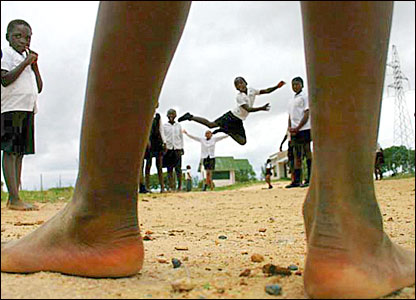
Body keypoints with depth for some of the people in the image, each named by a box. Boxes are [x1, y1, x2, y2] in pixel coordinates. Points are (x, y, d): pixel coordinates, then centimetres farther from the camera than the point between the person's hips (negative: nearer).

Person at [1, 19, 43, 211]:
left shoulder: (27, 58, 24)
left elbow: (39, 88, 19)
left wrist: (34, 65, 9)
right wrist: (25, 62, -11)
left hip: (27, 109, 8)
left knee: (19, 152, 5)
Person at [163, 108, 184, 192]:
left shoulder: (178, 125, 14)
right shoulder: (164, 126, 8)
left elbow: (181, 137, 17)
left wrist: (182, 148, 11)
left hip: (177, 148, 1)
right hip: (168, 148, -1)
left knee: (178, 168, -6)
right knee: (170, 169, -3)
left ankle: (180, 186, 4)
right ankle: (172, 187, -1)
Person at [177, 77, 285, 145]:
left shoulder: (251, 90, 2)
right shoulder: (239, 97, -18)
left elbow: (265, 91, 6)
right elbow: (248, 109, -26)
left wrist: (277, 87, -5)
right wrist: (261, 108, -34)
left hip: (238, 121, 6)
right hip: (232, 116, -6)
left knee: (243, 141, -1)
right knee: (211, 124, -14)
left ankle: (226, 131, 15)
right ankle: (190, 116, -1)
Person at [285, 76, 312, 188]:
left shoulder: (304, 97, -2)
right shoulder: (292, 101, 22)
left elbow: (306, 114, -10)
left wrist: (297, 128, -16)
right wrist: (290, 128, 3)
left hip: (304, 129, -8)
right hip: (294, 131, 8)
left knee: (308, 153, -7)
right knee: (297, 156, 6)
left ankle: (310, 179, -6)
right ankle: (296, 180, 7)